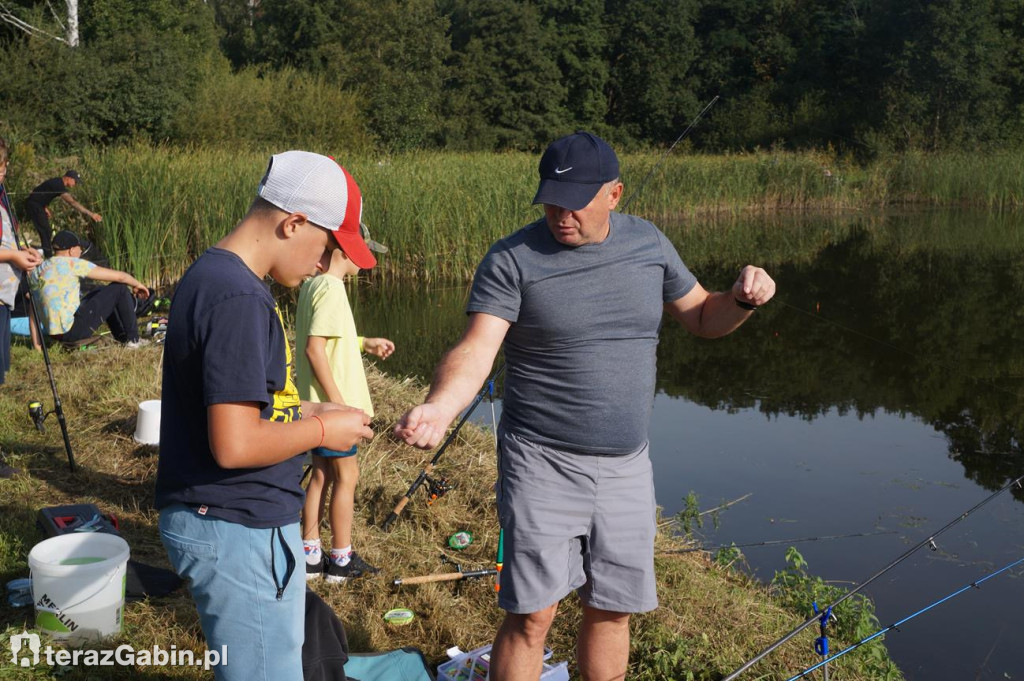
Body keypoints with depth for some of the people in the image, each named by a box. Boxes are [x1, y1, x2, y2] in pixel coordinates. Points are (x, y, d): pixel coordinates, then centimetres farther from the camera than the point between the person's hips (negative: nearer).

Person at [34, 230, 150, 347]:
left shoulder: (40, 268, 12)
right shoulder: (72, 264, -8)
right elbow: (119, 276, -6)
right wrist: (137, 284, 15)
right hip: (73, 331, -8)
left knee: (103, 293, 27)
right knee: (120, 291, 4)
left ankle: (122, 337, 35)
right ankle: (133, 340, 12)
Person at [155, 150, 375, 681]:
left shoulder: (209, 275, 8)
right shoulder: (239, 299, -24)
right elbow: (234, 445, -28)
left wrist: (301, 412, 9)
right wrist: (320, 431, -13)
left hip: (211, 518, 10)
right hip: (240, 532, -10)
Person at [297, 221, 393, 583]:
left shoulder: (312, 285, 11)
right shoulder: (330, 288, -18)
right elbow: (315, 349, -24)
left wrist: (365, 343, 19)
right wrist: (338, 402, -22)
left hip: (316, 404, 9)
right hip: (330, 404, -9)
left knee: (321, 475, 14)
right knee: (346, 475, 2)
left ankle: (310, 555, 21)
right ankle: (341, 560, 12)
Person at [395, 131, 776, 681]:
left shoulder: (648, 243, 4)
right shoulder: (511, 260, -11)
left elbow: (701, 318, 14)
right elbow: (475, 351, -21)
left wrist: (743, 299, -8)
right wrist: (437, 409, -41)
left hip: (626, 467, 4)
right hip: (542, 465, -4)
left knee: (611, 609, 14)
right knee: (531, 615, -5)